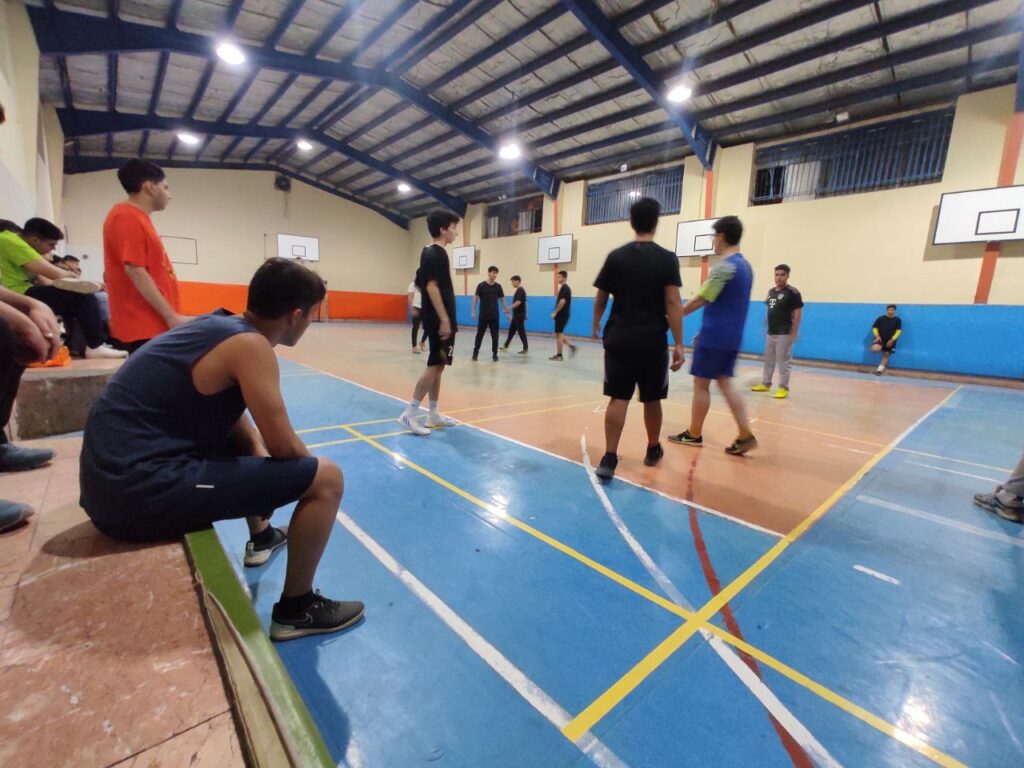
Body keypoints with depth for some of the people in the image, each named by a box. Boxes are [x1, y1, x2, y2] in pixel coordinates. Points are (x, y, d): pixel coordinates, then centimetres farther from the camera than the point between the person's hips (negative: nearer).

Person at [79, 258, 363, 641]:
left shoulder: (217, 324, 9)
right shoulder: (249, 345, -17)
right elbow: (285, 447, -16)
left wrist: (258, 448, 5)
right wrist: (308, 466, 5)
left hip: (112, 479, 10)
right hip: (143, 490, -10)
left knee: (248, 443, 31)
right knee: (325, 477, -12)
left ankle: (261, 537, 51)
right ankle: (295, 610, 8)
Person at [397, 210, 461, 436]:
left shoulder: (433, 252, 18)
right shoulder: (435, 253, -11)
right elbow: (432, 286, -20)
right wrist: (444, 319, -23)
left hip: (439, 318, 10)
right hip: (439, 319, -10)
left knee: (437, 365, 11)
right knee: (435, 365, -8)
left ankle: (433, 415, 18)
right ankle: (409, 413, -4)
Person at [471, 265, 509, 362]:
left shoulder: (498, 286, 4)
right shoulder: (481, 285, -4)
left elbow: (502, 300, 10)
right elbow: (475, 298, -2)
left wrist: (507, 312, 8)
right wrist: (473, 311, -9)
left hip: (494, 316, 2)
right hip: (483, 315, -2)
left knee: (495, 335, 4)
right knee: (479, 335, 2)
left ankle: (494, 354, 13)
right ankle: (475, 353, 12)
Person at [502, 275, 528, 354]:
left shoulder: (520, 290, -15)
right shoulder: (518, 290, 15)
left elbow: (518, 302, -25)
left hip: (519, 316, -10)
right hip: (516, 316, 10)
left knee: (521, 332, -4)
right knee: (511, 331, 13)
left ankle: (526, 349, 3)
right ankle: (505, 347, 21)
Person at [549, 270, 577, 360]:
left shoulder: (564, 288, -13)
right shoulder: (567, 288, 17)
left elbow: (562, 301, -24)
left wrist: (555, 312, -17)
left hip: (561, 315, -9)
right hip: (564, 315, 9)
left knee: (558, 334, -3)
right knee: (558, 334, 15)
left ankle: (558, 355, 2)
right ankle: (571, 346, 11)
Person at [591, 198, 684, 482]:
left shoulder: (616, 256, 3)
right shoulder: (667, 259, -3)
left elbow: (600, 299, 8)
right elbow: (672, 303, -9)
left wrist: (596, 324, 26)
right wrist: (678, 344, -8)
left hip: (619, 338, 1)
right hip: (653, 341, -1)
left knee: (618, 398, 2)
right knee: (652, 400, 14)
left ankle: (609, 458, -5)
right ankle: (653, 450, 32)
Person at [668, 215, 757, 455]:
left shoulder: (724, 266, -15)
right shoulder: (745, 266, 14)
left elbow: (701, 299, -15)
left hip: (714, 336, -8)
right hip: (732, 336, 8)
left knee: (701, 384, 2)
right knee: (724, 382, 11)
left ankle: (694, 434, 14)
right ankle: (745, 435, 5)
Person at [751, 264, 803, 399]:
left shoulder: (792, 292, -10)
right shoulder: (771, 291, 11)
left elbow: (798, 312, -11)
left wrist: (794, 332, -15)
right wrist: (765, 327, 14)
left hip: (784, 333, -7)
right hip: (770, 332, 8)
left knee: (783, 360, -4)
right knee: (768, 359, 14)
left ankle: (784, 388, 3)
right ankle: (765, 384, 24)